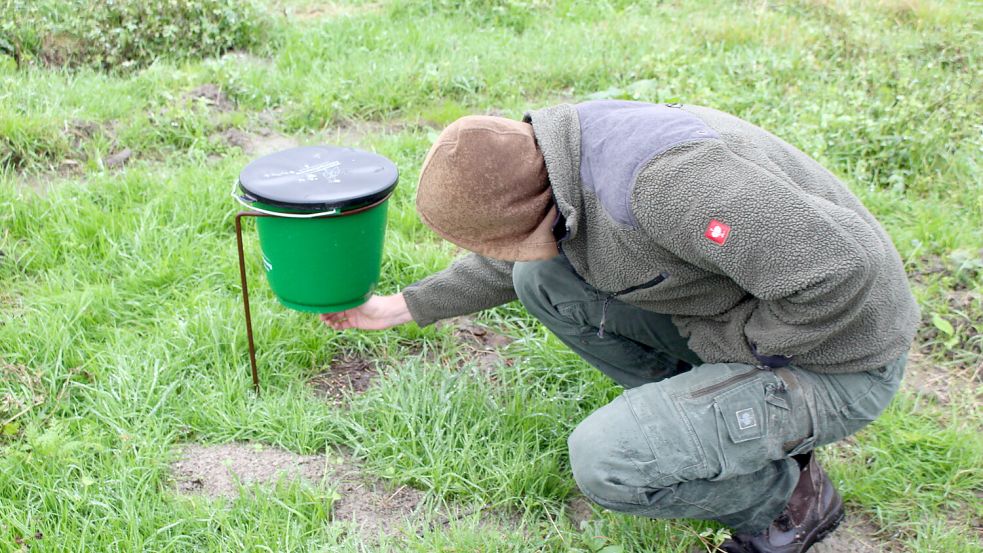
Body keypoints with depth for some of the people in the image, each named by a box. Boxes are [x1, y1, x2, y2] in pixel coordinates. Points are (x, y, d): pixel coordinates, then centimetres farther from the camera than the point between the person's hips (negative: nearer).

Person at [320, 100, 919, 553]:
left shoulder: (662, 174, -34)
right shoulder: (566, 161, -3)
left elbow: (835, 270, -36)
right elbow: (514, 260, 17)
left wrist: (732, 346, -20)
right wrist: (402, 307, 22)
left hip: (833, 362, -8)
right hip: (732, 318, 9)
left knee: (605, 461, -24)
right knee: (541, 278, 2)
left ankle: (788, 497, 3)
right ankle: (699, 412, 11)